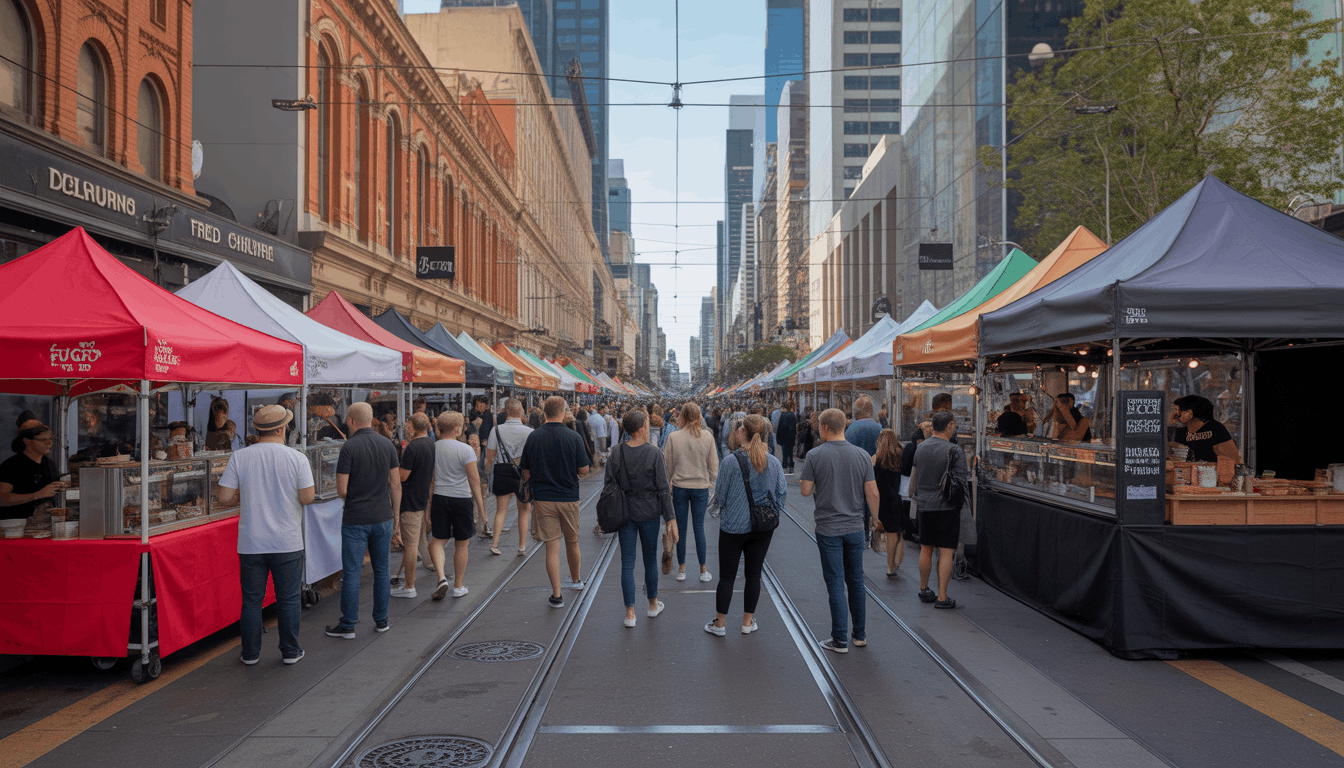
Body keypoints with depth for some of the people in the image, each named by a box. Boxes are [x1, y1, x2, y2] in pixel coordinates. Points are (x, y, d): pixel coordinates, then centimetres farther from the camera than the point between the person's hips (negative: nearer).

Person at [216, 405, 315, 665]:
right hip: (287, 543, -1)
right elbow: (308, 497, -10)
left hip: (251, 543, 1)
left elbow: (224, 498, -6)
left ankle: (250, 653, 21)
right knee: (288, 599, 10)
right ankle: (290, 651, 17)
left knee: (252, 599, 12)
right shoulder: (296, 458, -8)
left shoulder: (239, 457, -4)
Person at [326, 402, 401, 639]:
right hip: (382, 517, 4)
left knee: (351, 572, 3)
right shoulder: (387, 444, 1)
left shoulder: (349, 447, -12)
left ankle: (348, 625, 11)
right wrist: (395, 513, 13)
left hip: (355, 520, -4)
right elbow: (396, 485, 3)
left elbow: (341, 490, -12)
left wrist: (352, 497, 10)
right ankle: (381, 620, 19)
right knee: (381, 570, 12)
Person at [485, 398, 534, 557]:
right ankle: (522, 546, 15)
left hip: (501, 474, 1)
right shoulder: (529, 431, -9)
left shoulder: (496, 430, -6)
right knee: (524, 510, 13)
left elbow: (489, 457, -2)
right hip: (523, 474, -1)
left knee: (501, 510, 13)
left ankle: (495, 543, 4)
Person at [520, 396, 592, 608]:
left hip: (542, 500, 0)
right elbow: (584, 471, -7)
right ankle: (576, 580, 40)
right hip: (569, 498, 0)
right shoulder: (573, 437, -9)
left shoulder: (533, 437, -4)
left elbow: (526, 473, 1)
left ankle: (557, 595, 2)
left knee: (552, 547, 2)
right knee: (572, 542, 20)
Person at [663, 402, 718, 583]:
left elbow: (668, 465, -1)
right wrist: (711, 481, 16)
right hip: (701, 487, 1)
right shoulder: (707, 436, -7)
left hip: (679, 487, 0)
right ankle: (703, 571, 15)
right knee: (699, 528, 9)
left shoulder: (673, 437, -9)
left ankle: (681, 569, 18)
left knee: (681, 528, 9)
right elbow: (714, 464, 0)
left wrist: (666, 483, 14)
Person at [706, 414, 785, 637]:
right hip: (763, 528, 3)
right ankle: (748, 622, 24)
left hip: (733, 526, -3)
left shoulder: (730, 461, -16)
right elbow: (781, 496, 2)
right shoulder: (774, 463, -5)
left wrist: (719, 504, 12)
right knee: (754, 575, 14)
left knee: (727, 576, 7)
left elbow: (719, 498, -10)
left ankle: (719, 623, 18)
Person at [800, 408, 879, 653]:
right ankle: (860, 634, 23)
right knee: (856, 581, 15)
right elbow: (872, 494, -2)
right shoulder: (862, 455, -2)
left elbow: (805, 491, -7)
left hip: (828, 528, -3)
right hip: (855, 526, 3)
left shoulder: (815, 455, -10)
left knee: (835, 583, 2)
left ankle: (840, 640, 5)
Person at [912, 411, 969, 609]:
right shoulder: (954, 450, -13)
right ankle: (942, 597, -1)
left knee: (926, 549, 16)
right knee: (946, 552, -1)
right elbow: (962, 480, -11)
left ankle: (923, 589, 28)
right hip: (947, 506, -6)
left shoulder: (920, 448, 5)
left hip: (924, 505, 6)